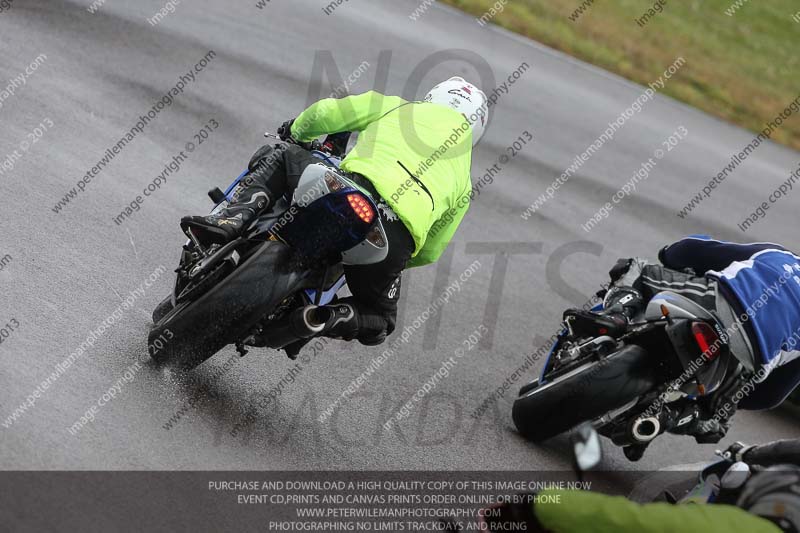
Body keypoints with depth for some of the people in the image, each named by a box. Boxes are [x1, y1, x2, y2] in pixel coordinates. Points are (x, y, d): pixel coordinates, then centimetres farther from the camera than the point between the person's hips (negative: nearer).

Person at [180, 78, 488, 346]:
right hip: (397, 242, 2)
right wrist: (394, 260, 51)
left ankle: (232, 220, -4)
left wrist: (296, 131, 44)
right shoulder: (462, 182, 32)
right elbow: (429, 252, 31)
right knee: (379, 321, 28)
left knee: (276, 157, 23)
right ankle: (322, 319, -5)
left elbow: (326, 113, 22)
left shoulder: (402, 107, 27)